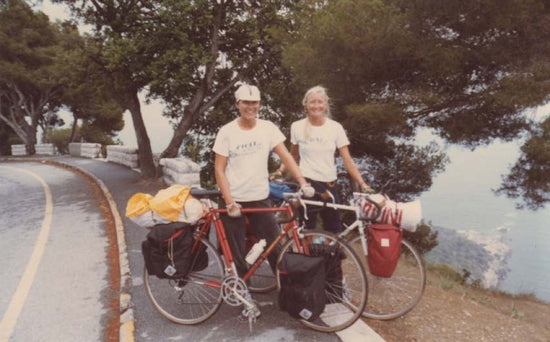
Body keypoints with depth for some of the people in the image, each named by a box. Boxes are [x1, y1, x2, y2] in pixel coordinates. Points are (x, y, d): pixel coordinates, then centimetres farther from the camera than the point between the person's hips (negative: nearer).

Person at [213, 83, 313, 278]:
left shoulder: (268, 128, -1)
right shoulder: (227, 131, -5)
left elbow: (286, 157, -7)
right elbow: (219, 169, -6)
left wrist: (303, 183, -20)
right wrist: (229, 202, -14)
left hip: (260, 198, 1)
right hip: (233, 200, -1)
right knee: (237, 255, 8)